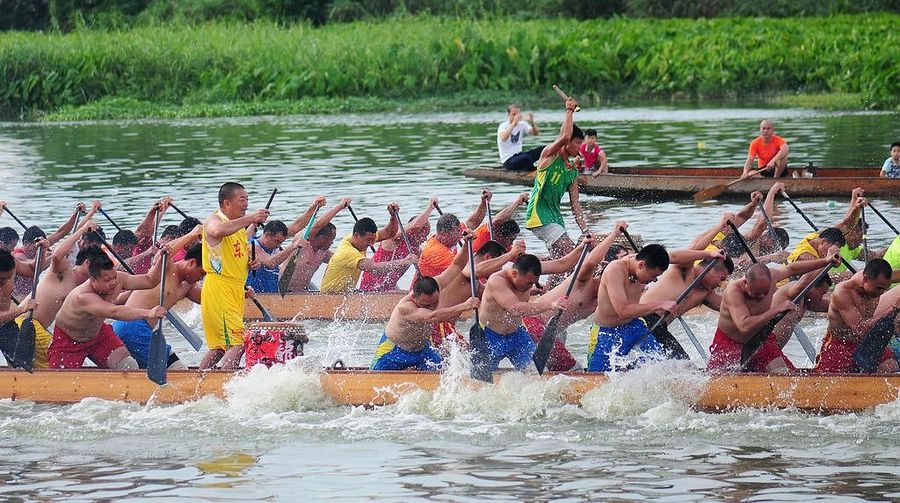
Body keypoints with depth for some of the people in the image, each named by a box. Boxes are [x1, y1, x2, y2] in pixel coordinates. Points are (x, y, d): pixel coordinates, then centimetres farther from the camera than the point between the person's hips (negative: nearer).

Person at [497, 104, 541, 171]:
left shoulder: (522, 125, 8)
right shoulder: (503, 126, -11)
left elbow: (536, 133, -3)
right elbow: (503, 138, -33)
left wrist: (532, 122, -22)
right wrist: (514, 122, -37)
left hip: (519, 155, 7)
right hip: (508, 160, -7)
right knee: (527, 158, -37)